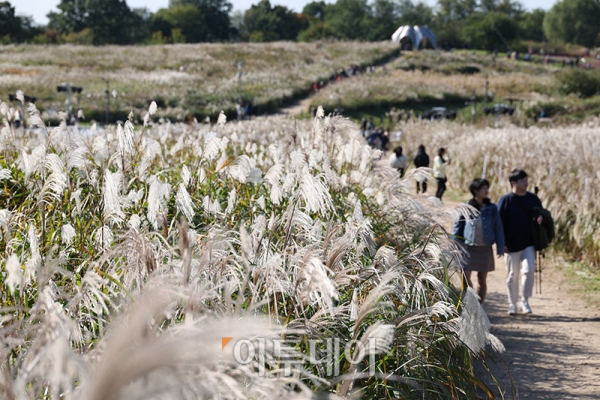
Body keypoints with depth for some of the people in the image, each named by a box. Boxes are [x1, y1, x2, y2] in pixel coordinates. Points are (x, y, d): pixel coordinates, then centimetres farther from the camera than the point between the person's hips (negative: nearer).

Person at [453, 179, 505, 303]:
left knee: (482, 280, 8)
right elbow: (457, 226, 6)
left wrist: (500, 247, 1)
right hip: (468, 247, -1)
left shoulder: (492, 208, 1)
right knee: (465, 277, -12)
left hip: (485, 249, 2)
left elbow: (498, 228, 5)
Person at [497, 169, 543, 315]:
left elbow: (540, 214, 20)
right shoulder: (505, 200, -5)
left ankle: (525, 300, 1)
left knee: (529, 270, -13)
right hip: (511, 246, -2)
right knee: (512, 275, 7)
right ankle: (512, 304, 19)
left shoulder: (533, 198, 6)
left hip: (529, 244, 2)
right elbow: (499, 222, -4)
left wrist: (539, 218, -6)